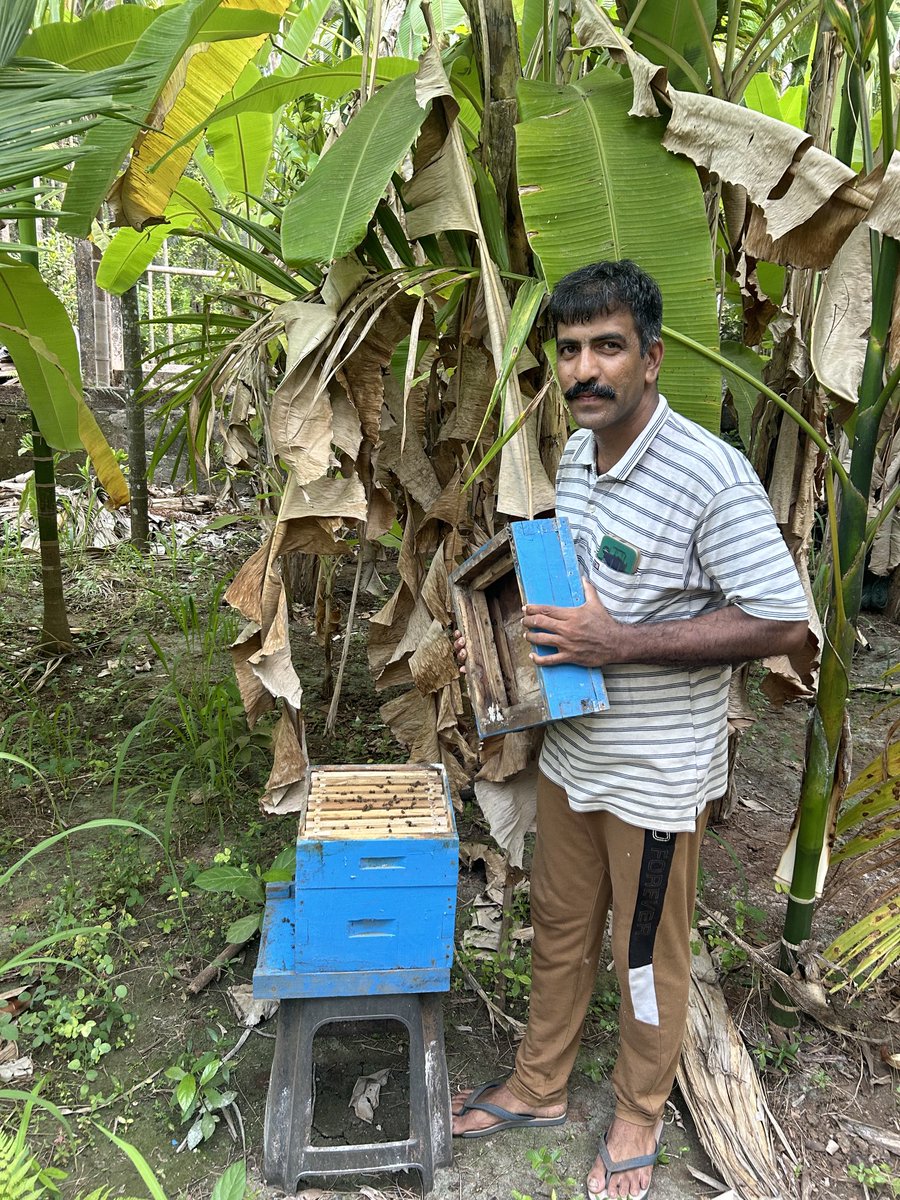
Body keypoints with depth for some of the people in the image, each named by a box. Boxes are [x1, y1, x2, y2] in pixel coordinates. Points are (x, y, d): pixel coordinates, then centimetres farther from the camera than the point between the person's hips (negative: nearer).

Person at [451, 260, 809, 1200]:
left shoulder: (711, 476, -23)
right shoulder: (576, 454, 2)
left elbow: (783, 622, -22)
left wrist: (617, 643, -27)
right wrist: (512, 633, -1)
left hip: (657, 772, -7)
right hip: (572, 751, 7)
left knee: (646, 956, 15)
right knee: (558, 928, 22)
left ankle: (638, 1117, 42)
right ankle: (538, 1087, 45)